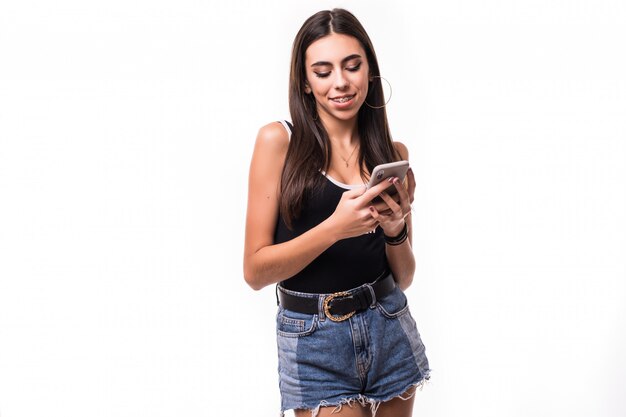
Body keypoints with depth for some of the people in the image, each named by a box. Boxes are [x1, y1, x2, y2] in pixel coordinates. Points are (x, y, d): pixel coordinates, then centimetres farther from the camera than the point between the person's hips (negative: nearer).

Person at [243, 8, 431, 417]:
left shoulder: (394, 152, 4)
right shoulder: (278, 140, -6)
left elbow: (403, 277, 9)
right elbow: (255, 270, -9)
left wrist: (396, 228, -12)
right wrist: (335, 227, -23)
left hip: (389, 330, 4)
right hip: (314, 340, -3)